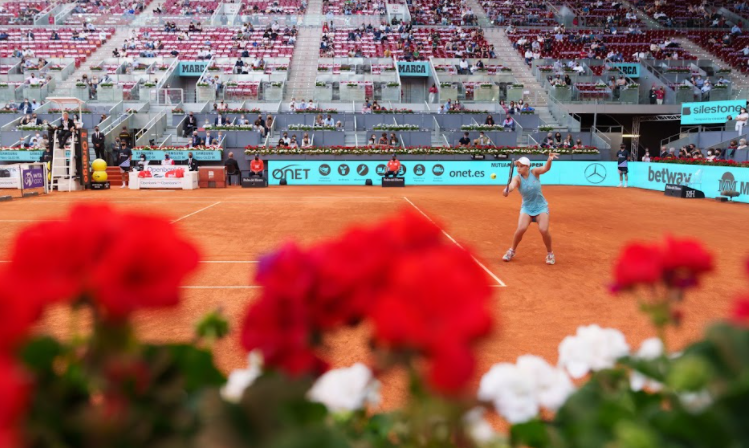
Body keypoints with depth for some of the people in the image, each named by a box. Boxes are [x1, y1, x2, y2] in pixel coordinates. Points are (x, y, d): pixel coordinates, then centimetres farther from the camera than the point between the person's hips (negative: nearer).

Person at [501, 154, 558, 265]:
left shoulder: (534, 172, -11)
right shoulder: (517, 178, -15)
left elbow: (546, 168, -30)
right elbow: (512, 185, -37)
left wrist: (549, 160, -52)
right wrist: (507, 190, -61)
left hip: (541, 207, 0)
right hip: (526, 207, 0)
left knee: (543, 230, -19)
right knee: (521, 229, -21)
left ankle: (550, 253, 8)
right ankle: (512, 251, 6)